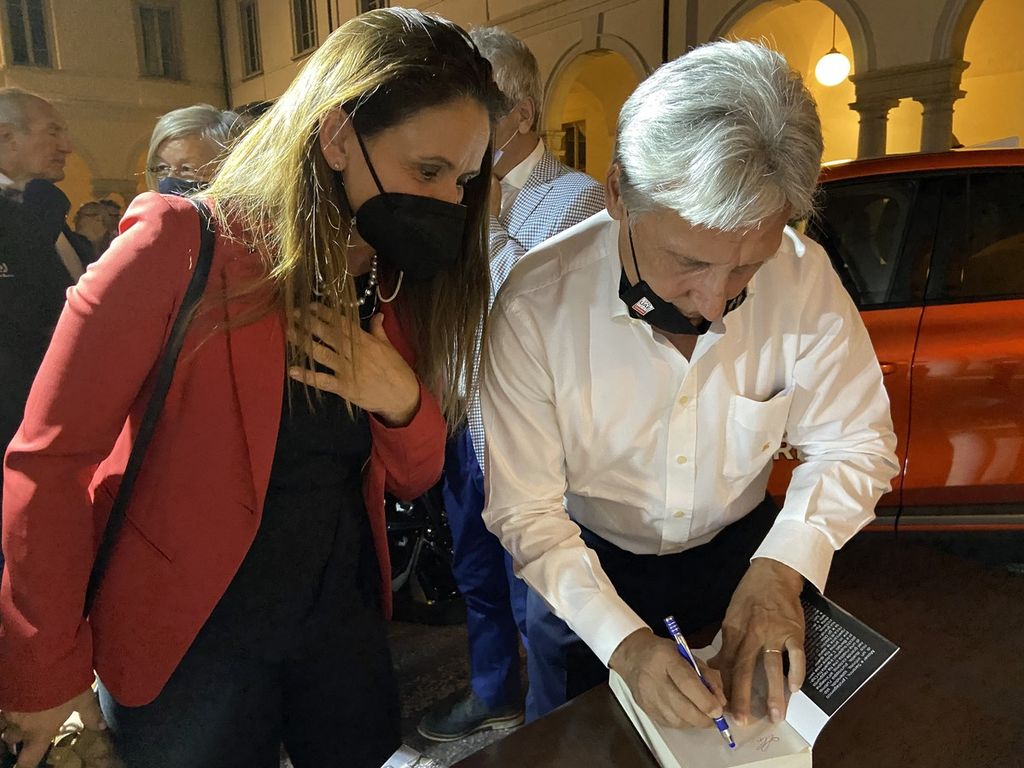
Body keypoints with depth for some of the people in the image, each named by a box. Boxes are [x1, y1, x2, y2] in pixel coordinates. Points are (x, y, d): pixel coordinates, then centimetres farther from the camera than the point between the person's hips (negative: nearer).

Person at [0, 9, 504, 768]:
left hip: (342, 620, 5)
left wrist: (404, 401, -17)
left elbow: (412, 478, 5)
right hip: (190, 642, -4)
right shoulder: (182, 248, -20)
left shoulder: (399, 285, -2)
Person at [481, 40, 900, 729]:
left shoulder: (804, 279, -23)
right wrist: (622, 639, -36)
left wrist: (781, 566, -27)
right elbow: (526, 511, -24)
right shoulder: (535, 308, -29)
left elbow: (855, 441, -12)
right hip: (589, 568, -1)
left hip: (737, 551, 2)